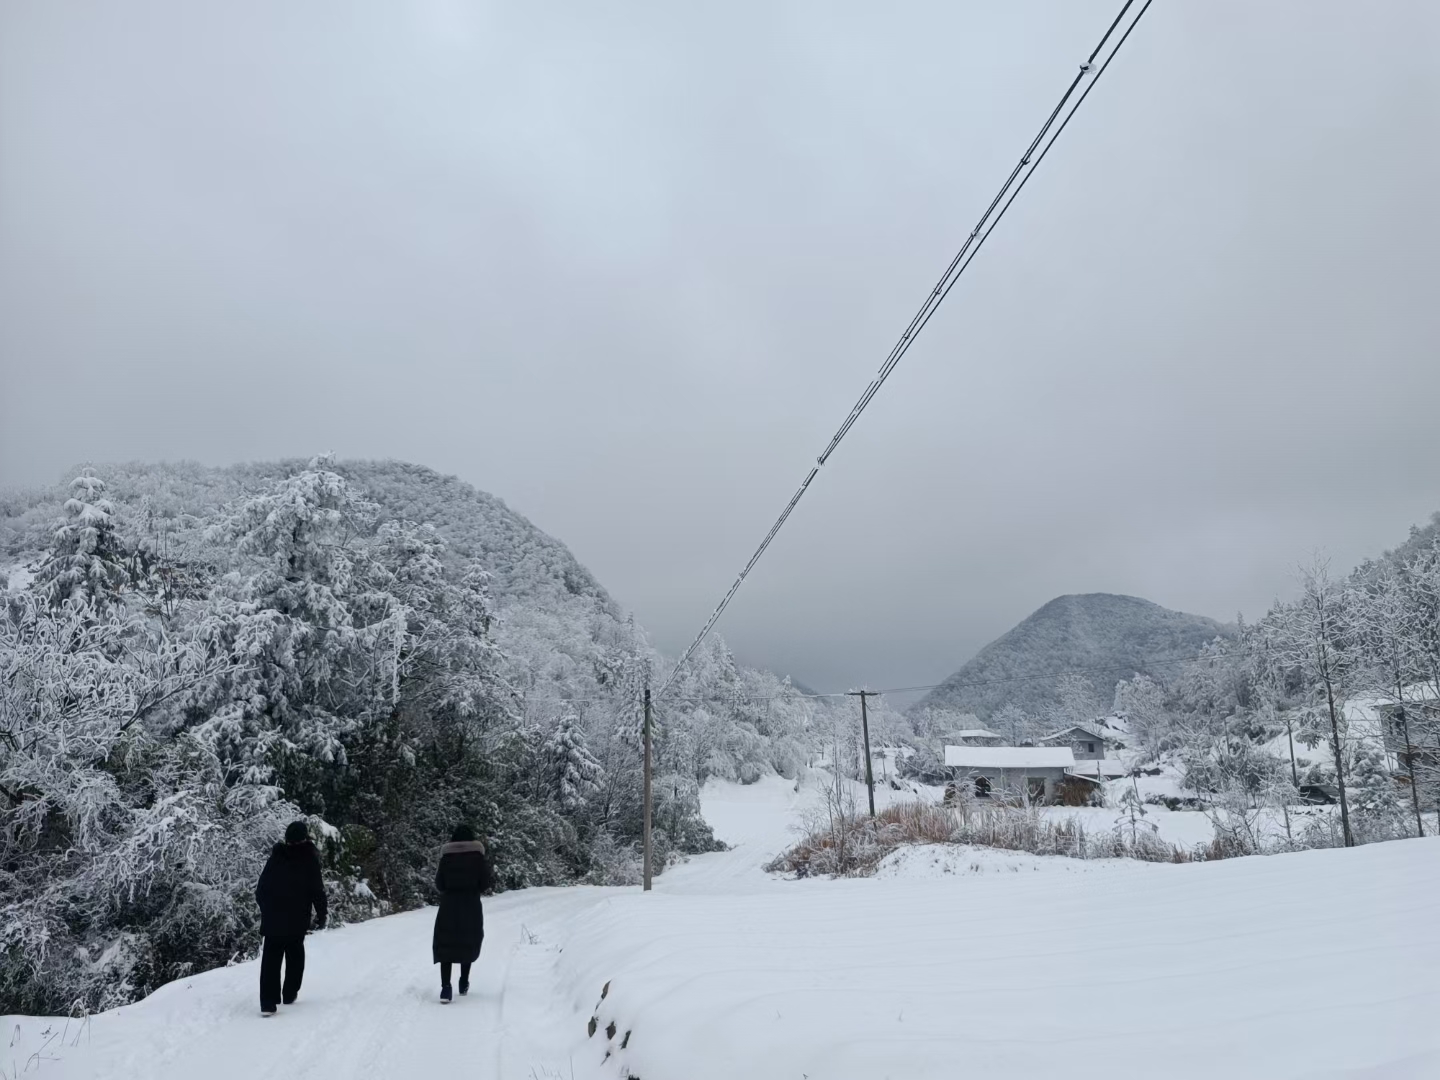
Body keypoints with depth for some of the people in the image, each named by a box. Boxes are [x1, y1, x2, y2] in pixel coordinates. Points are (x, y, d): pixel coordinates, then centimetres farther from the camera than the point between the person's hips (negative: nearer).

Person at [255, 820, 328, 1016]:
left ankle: (268, 1003, -7)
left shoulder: (275, 858, 2)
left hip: (272, 920, 2)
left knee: (271, 959, 1)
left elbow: (261, 890, 7)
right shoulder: (309, 860, -6)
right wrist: (321, 915, 3)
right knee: (294, 956, 17)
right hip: (297, 921, -2)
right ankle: (289, 995, 22)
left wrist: (266, 908, 19)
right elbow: (318, 891, -6)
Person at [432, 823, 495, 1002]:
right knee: (468, 943, 17)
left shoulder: (446, 856, -1)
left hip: (448, 905, 0)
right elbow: (485, 883, -6)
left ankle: (445, 986, -12)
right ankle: (464, 984, 20)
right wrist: (492, 882, 16)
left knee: (445, 945, 2)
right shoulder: (478, 856, -3)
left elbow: (439, 884, 2)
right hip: (471, 905, 0)